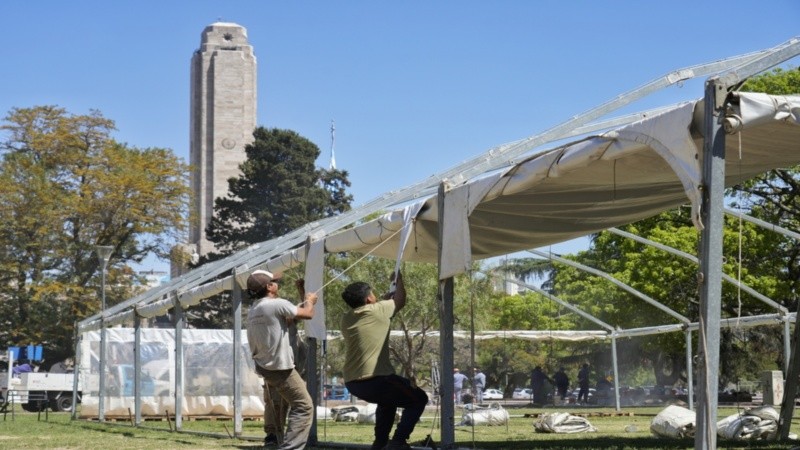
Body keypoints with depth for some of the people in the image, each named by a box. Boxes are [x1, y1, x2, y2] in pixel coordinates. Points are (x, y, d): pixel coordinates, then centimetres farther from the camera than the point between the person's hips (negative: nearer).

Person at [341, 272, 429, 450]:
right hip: (375, 379, -8)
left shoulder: (346, 319, 14)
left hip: (352, 383, 8)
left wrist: (385, 300, 35)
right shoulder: (376, 310, -4)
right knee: (418, 399, 10)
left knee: (388, 400, 35)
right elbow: (400, 301, 15)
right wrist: (399, 279, 30)